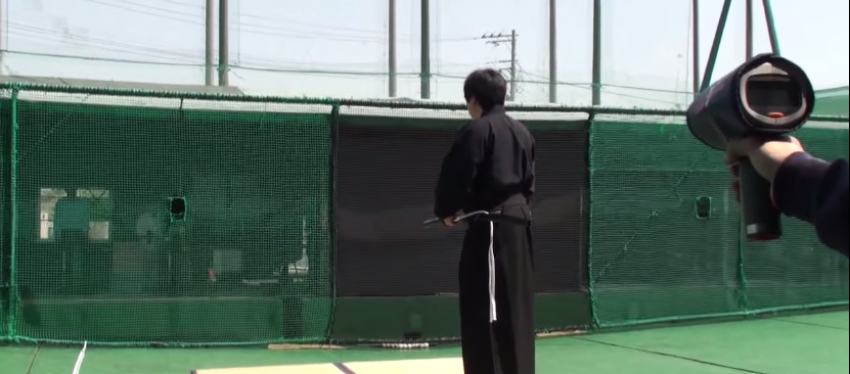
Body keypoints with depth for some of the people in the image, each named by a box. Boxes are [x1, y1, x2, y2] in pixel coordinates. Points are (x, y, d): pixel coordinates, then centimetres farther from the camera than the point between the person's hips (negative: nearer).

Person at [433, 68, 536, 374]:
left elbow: (456, 176, -12)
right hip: (518, 221, 9)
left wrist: (446, 211, 4)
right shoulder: (522, 132, 14)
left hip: (491, 225, -9)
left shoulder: (477, 130, -10)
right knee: (516, 306, 14)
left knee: (489, 312, -6)